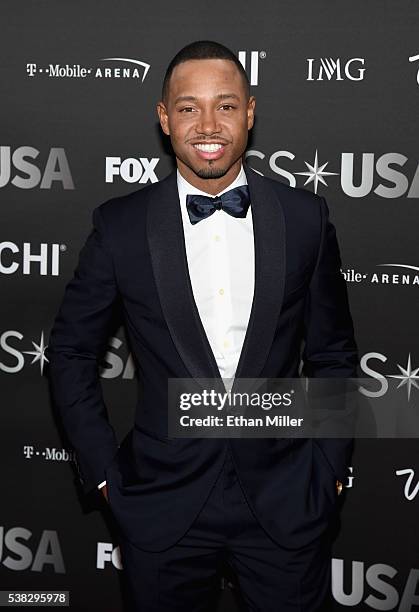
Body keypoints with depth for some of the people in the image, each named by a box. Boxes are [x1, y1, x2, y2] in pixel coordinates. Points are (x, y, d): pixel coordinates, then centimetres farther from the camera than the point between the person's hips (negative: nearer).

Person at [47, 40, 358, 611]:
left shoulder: (305, 217, -2)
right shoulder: (120, 224, -5)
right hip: (163, 505, 0)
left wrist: (330, 467, 3)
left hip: (287, 503, 1)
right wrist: (104, 471, 0)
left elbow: (333, 353, 6)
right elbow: (72, 351, 3)